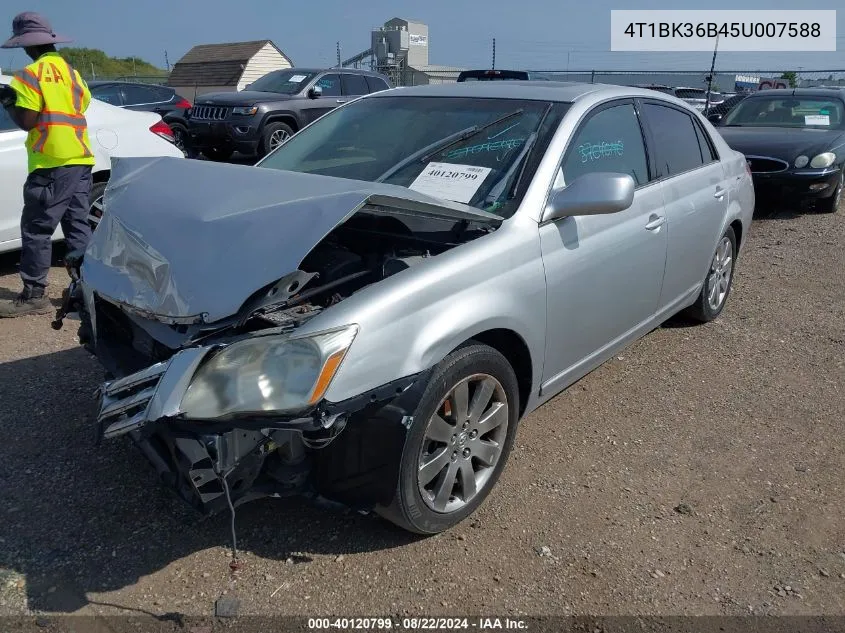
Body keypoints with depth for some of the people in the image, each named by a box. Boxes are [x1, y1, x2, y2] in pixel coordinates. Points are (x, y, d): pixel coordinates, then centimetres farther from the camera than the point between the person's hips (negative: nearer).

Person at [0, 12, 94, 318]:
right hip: (81, 159, 8)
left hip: (52, 164, -8)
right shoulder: (71, 72, 16)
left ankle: (34, 295, -1)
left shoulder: (31, 74, -8)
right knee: (78, 226, 11)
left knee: (36, 230, -3)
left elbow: (27, 121, -13)